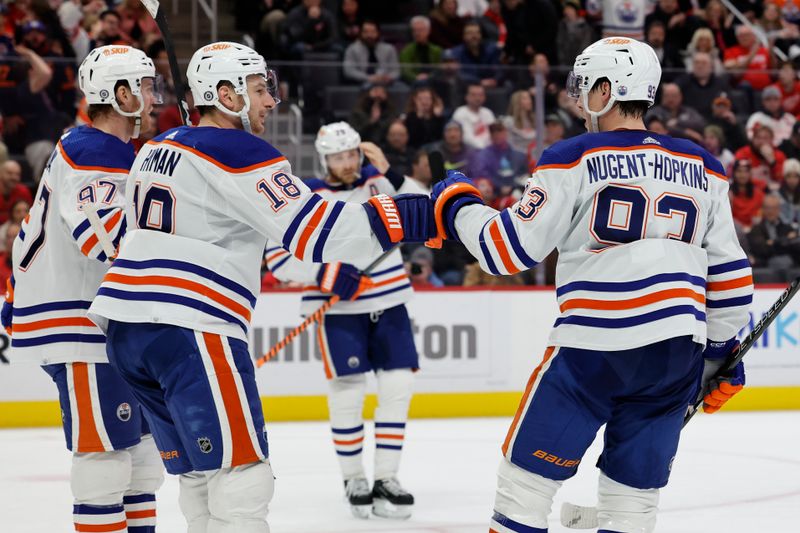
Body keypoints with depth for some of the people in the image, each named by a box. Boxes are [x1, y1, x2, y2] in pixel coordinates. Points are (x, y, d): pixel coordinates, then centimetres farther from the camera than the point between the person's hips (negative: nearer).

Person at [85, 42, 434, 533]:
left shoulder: (157, 149, 18)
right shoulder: (238, 153, -9)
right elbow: (316, 231, -17)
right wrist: (421, 215, -18)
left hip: (126, 326, 9)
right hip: (188, 330, -9)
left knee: (201, 473, 14)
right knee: (241, 474, -9)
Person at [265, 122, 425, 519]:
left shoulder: (379, 181, 3)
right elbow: (277, 254, -7)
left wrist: (390, 175, -16)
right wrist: (324, 275, -19)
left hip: (388, 301, 3)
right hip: (338, 308, -3)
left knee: (397, 386, 0)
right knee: (347, 393, -4)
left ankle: (386, 480, 9)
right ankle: (353, 480, 12)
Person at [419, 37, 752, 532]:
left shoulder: (575, 158, -2)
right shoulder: (701, 167, 12)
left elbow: (510, 248, -4)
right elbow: (729, 272, 14)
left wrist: (457, 205, 13)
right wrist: (721, 351, 24)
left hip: (593, 350, -5)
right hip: (678, 353, 5)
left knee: (528, 474, 6)